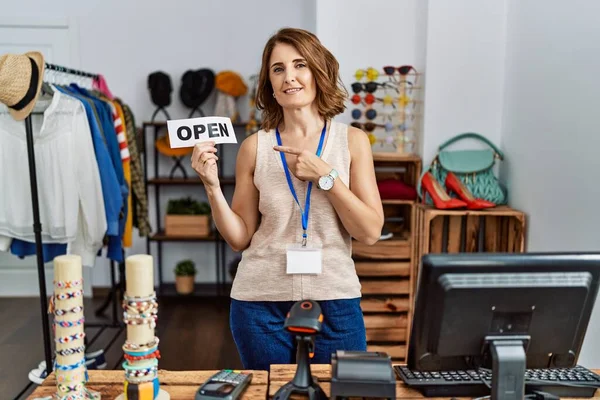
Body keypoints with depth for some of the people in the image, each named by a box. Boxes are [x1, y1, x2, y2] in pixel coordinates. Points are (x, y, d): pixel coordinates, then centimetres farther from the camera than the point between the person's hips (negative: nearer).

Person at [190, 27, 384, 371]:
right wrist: (212, 186, -12)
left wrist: (325, 175, -14)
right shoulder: (254, 147, -1)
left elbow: (370, 232, -6)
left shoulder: (352, 140, -1)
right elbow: (241, 238, 2)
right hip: (261, 303, 1)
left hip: (334, 301, 0)